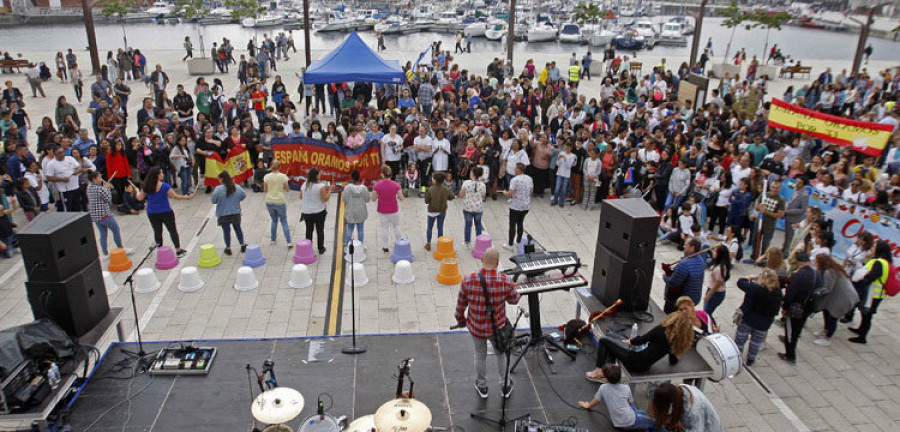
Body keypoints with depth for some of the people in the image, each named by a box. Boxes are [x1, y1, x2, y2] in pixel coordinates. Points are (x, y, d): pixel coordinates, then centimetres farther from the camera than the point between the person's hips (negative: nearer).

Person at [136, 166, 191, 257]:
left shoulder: (146, 187, -5)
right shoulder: (164, 186, -18)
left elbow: (140, 198, 4)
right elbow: (175, 196, -14)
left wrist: (138, 191, 24)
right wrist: (187, 197, -3)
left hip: (152, 213, 4)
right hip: (166, 212, -4)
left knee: (157, 231, 13)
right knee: (173, 230, 9)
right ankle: (178, 251, 15)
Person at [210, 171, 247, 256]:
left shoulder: (218, 189, -17)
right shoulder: (237, 188, -5)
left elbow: (213, 200, -13)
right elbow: (244, 195, 8)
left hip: (223, 214, -3)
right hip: (236, 213, 3)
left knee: (226, 231, 10)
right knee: (238, 229, 18)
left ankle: (228, 248, 17)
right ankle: (243, 246, 26)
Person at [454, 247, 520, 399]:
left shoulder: (468, 281, -23)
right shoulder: (506, 281, -24)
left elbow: (461, 304, -9)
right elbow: (514, 300, -4)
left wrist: (460, 320, 11)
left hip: (476, 327, 1)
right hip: (498, 326, 0)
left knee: (480, 354, 26)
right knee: (502, 354, 27)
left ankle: (482, 387, 46)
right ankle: (505, 387, 45)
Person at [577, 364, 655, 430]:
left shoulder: (603, 388, -5)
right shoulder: (626, 388, -5)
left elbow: (596, 401, 9)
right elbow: (631, 404, 9)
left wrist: (588, 405, 29)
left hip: (617, 424, 3)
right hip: (630, 422, -3)